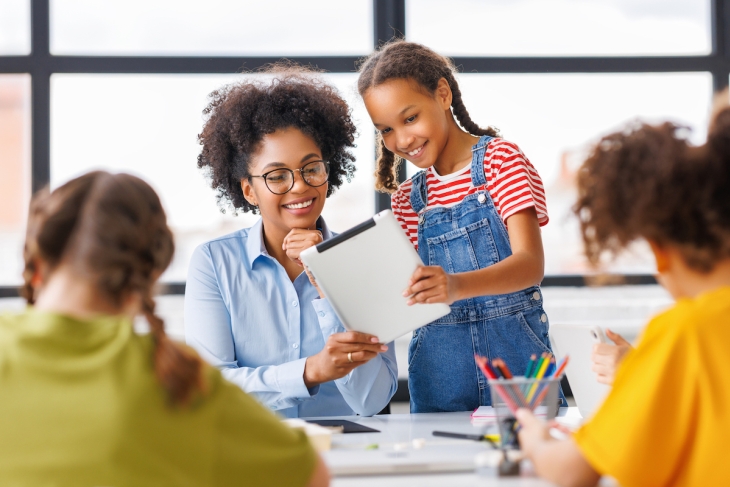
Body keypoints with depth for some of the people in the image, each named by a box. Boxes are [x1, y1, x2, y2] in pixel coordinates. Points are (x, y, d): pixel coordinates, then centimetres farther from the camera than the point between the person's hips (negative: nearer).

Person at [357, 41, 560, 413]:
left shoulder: (500, 158, -1)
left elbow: (531, 264, -15)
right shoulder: (407, 199, 14)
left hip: (511, 347, -3)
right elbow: (410, 292, 9)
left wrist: (457, 285, -32)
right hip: (439, 367, 4)